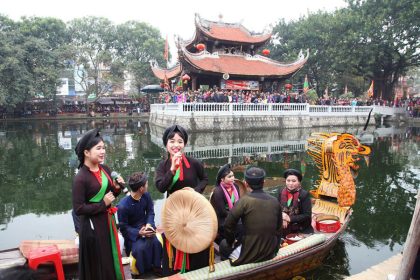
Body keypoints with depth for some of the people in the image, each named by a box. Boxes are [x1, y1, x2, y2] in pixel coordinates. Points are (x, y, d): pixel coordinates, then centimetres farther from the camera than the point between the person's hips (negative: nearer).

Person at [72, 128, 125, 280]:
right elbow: (78, 209, -20)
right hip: (92, 226, -7)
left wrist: (117, 188, -8)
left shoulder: (105, 169, -1)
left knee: (111, 257, 22)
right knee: (97, 264, 10)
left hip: (108, 221, 7)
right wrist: (103, 204, -20)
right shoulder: (80, 178, -21)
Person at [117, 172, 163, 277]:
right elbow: (123, 227, -16)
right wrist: (139, 232, -29)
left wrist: (149, 224, -19)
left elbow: (150, 212, 1)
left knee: (157, 242, -23)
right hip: (131, 232, -4)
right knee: (140, 248, -29)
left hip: (145, 226, 4)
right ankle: (144, 272, 1)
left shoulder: (146, 196, -9)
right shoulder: (123, 206, -25)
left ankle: (156, 266, 2)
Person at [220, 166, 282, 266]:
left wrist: (231, 241, 4)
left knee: (224, 245, 20)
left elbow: (228, 225, -15)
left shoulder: (245, 200, -14)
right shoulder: (275, 201, -1)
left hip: (250, 255, -5)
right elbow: (279, 229, 8)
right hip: (270, 254, 5)